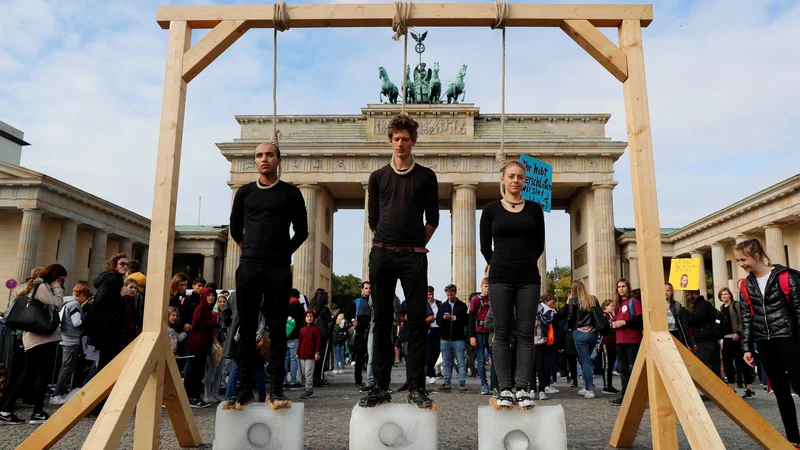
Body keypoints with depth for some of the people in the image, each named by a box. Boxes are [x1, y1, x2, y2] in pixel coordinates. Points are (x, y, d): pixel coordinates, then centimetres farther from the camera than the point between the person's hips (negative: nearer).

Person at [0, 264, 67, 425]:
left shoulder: (32, 286, 20)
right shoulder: (43, 286, -10)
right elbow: (57, 306, -11)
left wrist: (55, 289, 15)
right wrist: (58, 289, 0)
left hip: (32, 336, 10)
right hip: (44, 336, -10)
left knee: (27, 375, 10)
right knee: (43, 375, -3)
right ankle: (38, 414, 0)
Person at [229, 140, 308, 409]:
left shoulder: (291, 193, 6)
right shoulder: (245, 192, 11)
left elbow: (301, 231, 10)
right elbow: (235, 228, 21)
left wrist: (284, 253, 8)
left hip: (279, 270, -2)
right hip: (248, 268, 2)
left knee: (277, 329, -1)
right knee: (247, 329, 4)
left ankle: (276, 389, 2)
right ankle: (245, 389, 10)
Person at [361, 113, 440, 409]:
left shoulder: (426, 177, 8)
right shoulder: (378, 177, 12)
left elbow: (432, 219, 11)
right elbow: (373, 219, 14)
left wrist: (418, 244, 5)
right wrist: (383, 243, 6)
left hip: (414, 255, -1)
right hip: (382, 254, 1)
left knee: (417, 320, -2)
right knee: (382, 320, 3)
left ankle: (416, 388, 5)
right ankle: (380, 387, 9)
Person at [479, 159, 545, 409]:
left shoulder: (534, 209, 8)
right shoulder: (491, 210, 4)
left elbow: (539, 245, 13)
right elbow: (485, 247, 7)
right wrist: (500, 266, 11)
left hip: (529, 278, 1)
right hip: (500, 278, -1)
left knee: (525, 334, 0)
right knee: (502, 334, 0)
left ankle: (523, 389, 5)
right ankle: (505, 389, 5)